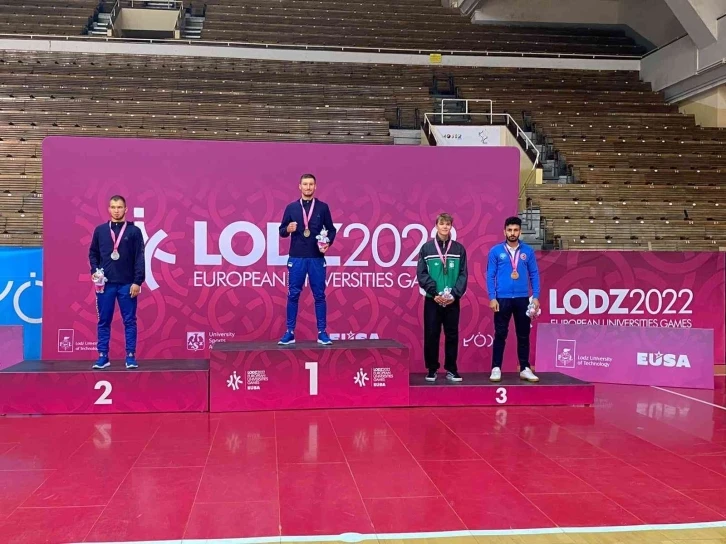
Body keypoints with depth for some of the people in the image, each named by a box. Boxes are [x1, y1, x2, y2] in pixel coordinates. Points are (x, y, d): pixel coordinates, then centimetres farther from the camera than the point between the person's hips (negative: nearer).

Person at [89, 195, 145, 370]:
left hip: (127, 284, -2)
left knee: (129, 321, 2)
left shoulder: (134, 231, 1)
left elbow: (140, 258, -2)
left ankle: (131, 356, 8)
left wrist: (137, 282, -8)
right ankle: (103, 356, 12)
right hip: (105, 284, 2)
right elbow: (93, 253, 14)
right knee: (104, 321, 6)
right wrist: (94, 271, -3)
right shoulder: (100, 230, 8)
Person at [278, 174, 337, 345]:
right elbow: (281, 230, 7)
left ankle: (322, 332, 11)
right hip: (296, 258, 0)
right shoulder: (291, 207, 5)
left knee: (319, 296, 3)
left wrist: (328, 243, -9)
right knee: (293, 295, 3)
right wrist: (288, 229, -15)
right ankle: (290, 332, 10)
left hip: (317, 258, 0)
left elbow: (331, 229, 9)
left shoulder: (323, 207, 4)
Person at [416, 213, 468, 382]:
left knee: (452, 335, 6)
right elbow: (421, 273, -3)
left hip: (453, 301, 1)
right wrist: (434, 293, -12)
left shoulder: (459, 249, 5)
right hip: (432, 300, -1)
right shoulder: (426, 248, 2)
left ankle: (451, 369, 17)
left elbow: (463, 274, 3)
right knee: (431, 335, 2)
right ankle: (432, 369, 13)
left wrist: (455, 294, -11)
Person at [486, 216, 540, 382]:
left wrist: (535, 297, -1)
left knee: (523, 335, 8)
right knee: (500, 335, 2)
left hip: (523, 299, 2)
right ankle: (496, 368, 8)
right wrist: (492, 298, -8)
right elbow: (490, 276, -1)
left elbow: (534, 274, 6)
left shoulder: (528, 251, 4)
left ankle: (525, 369, 16)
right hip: (502, 299, -2)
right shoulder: (496, 251, 0)